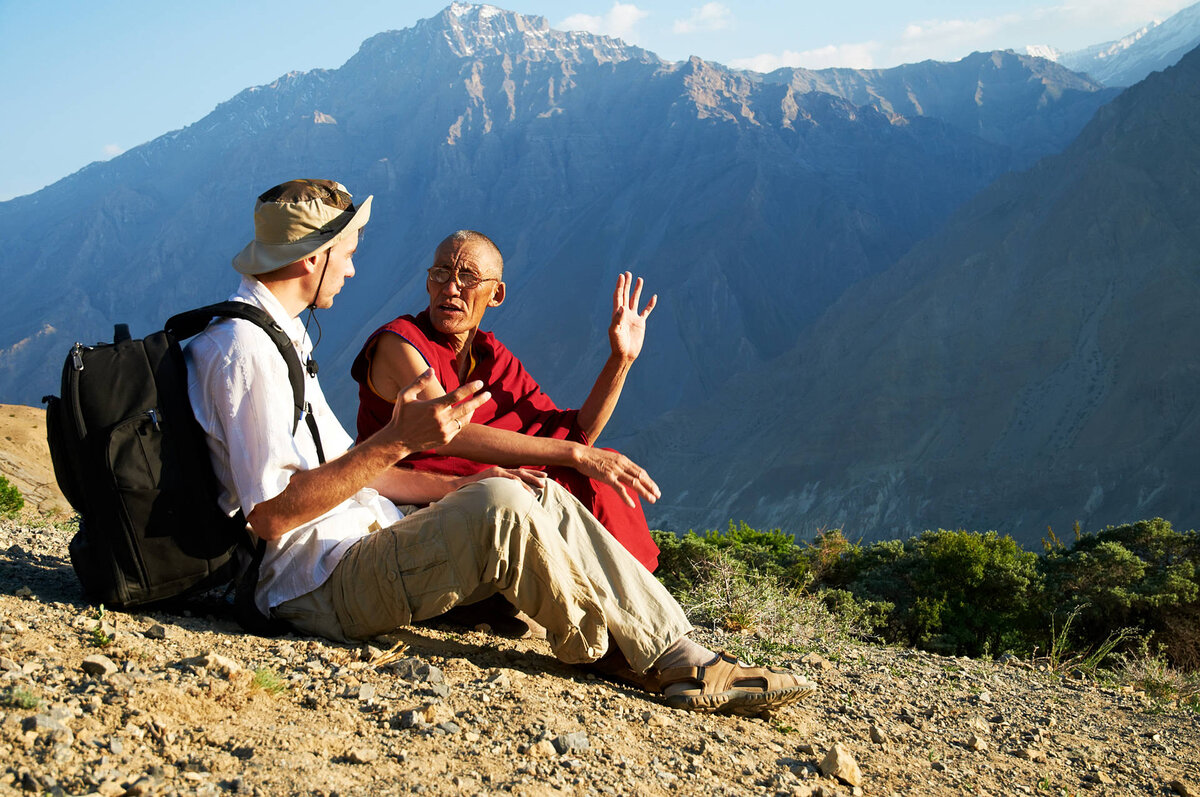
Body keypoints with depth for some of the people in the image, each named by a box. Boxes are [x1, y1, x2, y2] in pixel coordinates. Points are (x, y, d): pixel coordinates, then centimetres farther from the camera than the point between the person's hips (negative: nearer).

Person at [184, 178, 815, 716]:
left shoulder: (277, 334, 19)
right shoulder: (243, 348, -16)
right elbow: (271, 514, -24)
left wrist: (460, 487, 10)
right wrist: (398, 441, -27)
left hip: (362, 544, 10)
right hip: (318, 583, -10)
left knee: (541, 497, 0)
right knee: (502, 508, -28)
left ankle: (682, 656, -6)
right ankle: (628, 657, -6)